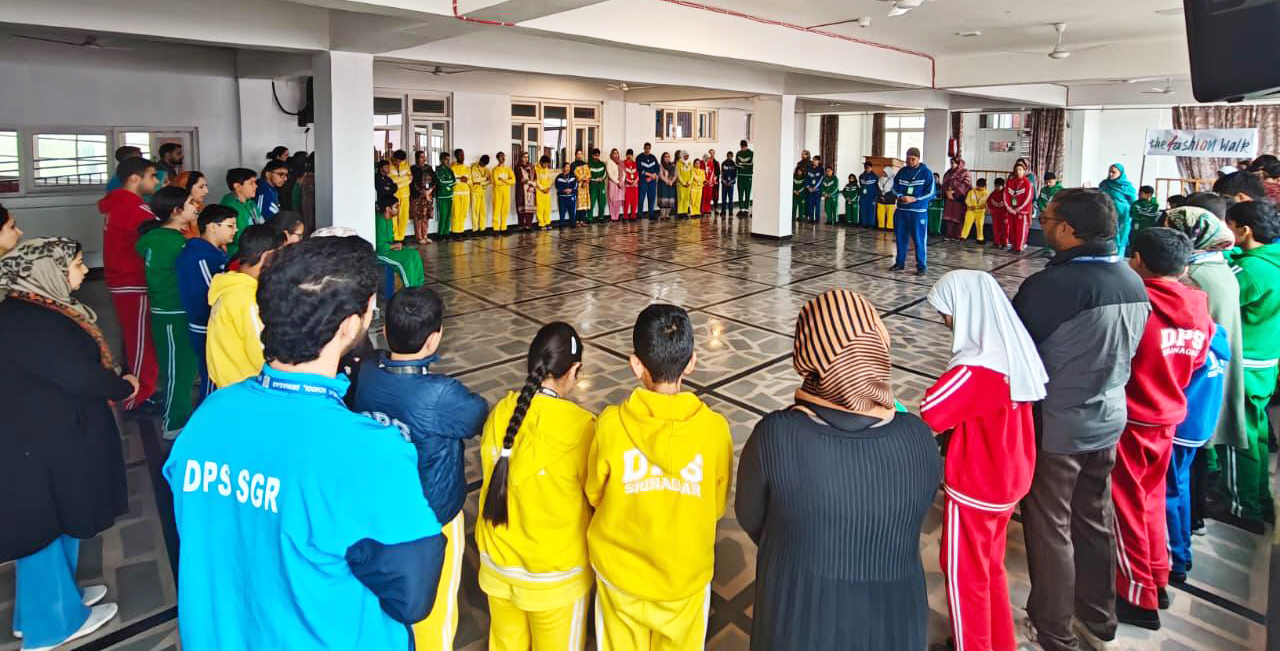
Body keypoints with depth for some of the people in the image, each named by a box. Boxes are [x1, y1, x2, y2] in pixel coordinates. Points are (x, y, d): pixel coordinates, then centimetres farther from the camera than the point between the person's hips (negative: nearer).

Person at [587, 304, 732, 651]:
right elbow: (717, 507, -4)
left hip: (620, 570, 0)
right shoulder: (714, 428, -20)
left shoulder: (610, 424, -22)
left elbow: (594, 495, -4)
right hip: (686, 575, 0)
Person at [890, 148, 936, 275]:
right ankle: (900, 263, 22)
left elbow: (931, 192, -6)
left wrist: (914, 199, -16)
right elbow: (895, 187, 13)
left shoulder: (926, 172, -3)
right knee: (900, 237, 10)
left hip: (918, 212, -4)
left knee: (919, 239, -4)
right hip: (901, 210, 4)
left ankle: (922, 266, 3)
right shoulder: (902, 171, 8)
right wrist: (901, 197, -8)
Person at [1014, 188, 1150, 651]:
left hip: (1054, 425, -7)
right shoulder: (1133, 282, -1)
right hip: (1109, 419, 7)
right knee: (1094, 519, 22)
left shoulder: (1051, 284, -26)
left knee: (1049, 527, 10)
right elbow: (1124, 351, 11)